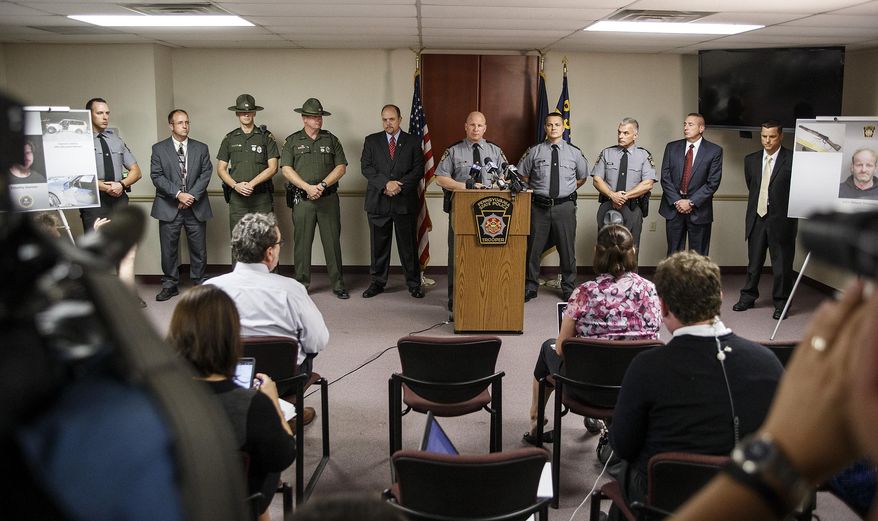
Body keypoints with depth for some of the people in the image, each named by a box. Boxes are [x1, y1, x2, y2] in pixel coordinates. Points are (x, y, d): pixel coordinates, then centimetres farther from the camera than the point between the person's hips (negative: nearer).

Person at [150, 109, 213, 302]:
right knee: (168, 249, 4)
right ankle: (170, 285, 16)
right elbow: (157, 176, -4)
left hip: (196, 207, 1)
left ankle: (199, 284, 17)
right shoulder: (159, 149, 4)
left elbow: (206, 174, 1)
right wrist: (178, 194, -15)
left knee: (199, 249, 5)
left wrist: (192, 196, -12)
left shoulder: (201, 148, 9)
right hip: (169, 207, -1)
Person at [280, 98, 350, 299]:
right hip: (303, 199, 0)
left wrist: (323, 185, -10)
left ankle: (338, 284, 8)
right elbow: (286, 169, -1)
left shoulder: (331, 140, 10)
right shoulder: (292, 141, 7)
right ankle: (302, 284, 12)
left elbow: (341, 167, 3)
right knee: (302, 242, 3)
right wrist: (307, 187, -12)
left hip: (329, 198, 1)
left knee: (332, 241, 2)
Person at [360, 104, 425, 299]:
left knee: (408, 244, 2)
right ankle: (377, 282, 17)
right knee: (378, 244, 6)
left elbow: (418, 170, 1)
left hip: (405, 201, -1)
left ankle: (413, 283, 12)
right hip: (378, 201, 1)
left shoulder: (412, 142, 8)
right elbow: (366, 167, 0)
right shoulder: (371, 141, 10)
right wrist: (386, 183, -14)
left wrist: (399, 185, -12)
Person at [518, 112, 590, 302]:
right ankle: (530, 287, 19)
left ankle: (569, 289, 21)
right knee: (533, 248, 6)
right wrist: (533, 192, 7)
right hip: (539, 206, 0)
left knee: (567, 249, 8)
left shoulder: (574, 152, 5)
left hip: (565, 206, 0)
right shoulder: (534, 152, 2)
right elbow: (522, 175, 12)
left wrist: (568, 190, 10)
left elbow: (582, 177, 18)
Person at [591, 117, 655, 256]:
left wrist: (625, 196, -14)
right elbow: (597, 179, 2)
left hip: (632, 209, -1)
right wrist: (612, 195, -14)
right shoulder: (606, 153, 8)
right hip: (607, 207, 2)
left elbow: (648, 184, -7)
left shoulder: (644, 155, 2)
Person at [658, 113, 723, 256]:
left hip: (698, 210, -2)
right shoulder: (672, 148, 6)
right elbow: (665, 178, 2)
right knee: (674, 254, 7)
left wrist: (691, 202, -13)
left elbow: (713, 183, -7)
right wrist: (676, 201, -9)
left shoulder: (714, 151, -2)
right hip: (674, 208, 2)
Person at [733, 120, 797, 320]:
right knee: (754, 262, 14)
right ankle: (748, 297, 27)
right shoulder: (751, 160, 8)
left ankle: (781, 302, 17)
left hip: (781, 219, -4)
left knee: (782, 264, 4)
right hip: (757, 217, 4)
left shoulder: (792, 160, -7)